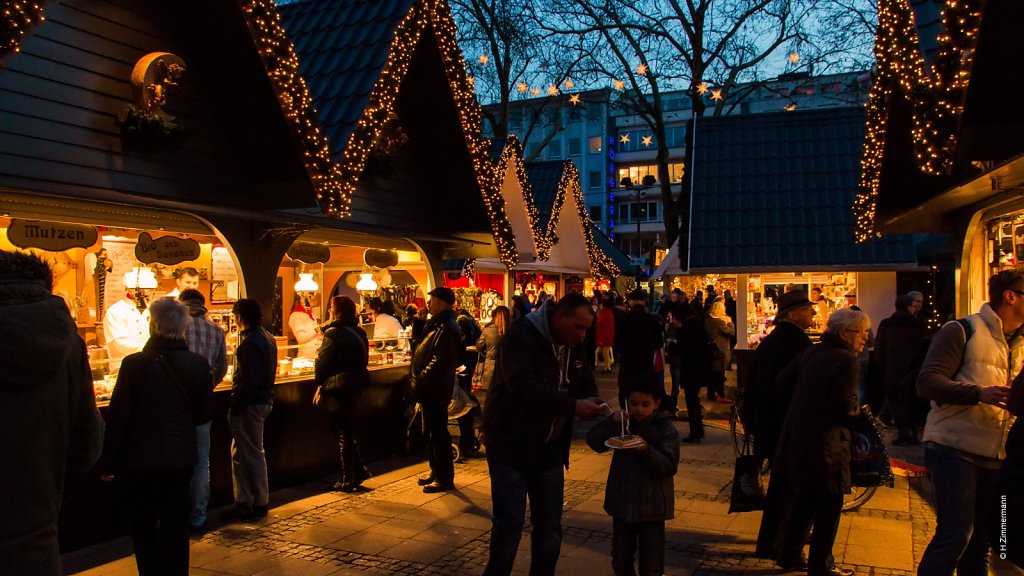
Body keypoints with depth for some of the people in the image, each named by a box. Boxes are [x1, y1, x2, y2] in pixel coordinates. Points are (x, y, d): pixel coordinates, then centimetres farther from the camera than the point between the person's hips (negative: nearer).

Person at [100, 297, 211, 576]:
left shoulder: (134, 364, -16)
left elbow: (117, 417, -12)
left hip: (139, 460, -3)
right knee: (176, 527, 15)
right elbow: (203, 413, 2)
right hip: (181, 459, 3)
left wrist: (107, 462, -2)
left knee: (144, 529, 12)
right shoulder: (199, 364, -7)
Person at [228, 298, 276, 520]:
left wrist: (236, 407, -19)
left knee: (252, 454, 1)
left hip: (250, 403, -10)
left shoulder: (250, 342, -18)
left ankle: (259, 503, 12)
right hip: (265, 400, 10)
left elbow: (249, 380, -23)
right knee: (239, 452, 16)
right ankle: (243, 502, 22)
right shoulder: (267, 338, 12)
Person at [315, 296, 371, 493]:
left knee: (342, 434, 2)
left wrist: (320, 381, 3)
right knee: (346, 430, 20)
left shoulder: (334, 333, -16)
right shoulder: (359, 332, 9)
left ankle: (348, 480, 9)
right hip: (356, 386, 8)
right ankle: (358, 471, 22)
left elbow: (322, 362, -12)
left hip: (339, 389, -8)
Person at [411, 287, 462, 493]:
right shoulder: (437, 324, 15)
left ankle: (445, 479, 7)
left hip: (436, 390, -11)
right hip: (430, 390, 11)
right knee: (430, 433, 19)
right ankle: (436, 471, 31)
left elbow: (440, 361, -27)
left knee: (438, 434, -2)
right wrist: (419, 380, 12)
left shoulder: (446, 329, -20)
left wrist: (421, 379, -20)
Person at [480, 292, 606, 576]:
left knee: (550, 528, 11)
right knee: (509, 525, 0)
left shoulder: (573, 345, 4)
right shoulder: (521, 336, -20)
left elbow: (585, 381, 10)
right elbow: (522, 387, -32)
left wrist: (593, 402, -13)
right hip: (511, 446, -6)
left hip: (550, 449, 7)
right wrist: (573, 406, -36)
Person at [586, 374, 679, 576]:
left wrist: (647, 451, -32)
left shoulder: (666, 428, -9)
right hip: (622, 503, 4)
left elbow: (670, 466, -15)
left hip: (652, 505, -4)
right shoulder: (623, 422, 2)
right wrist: (612, 422, -21)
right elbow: (594, 442, -6)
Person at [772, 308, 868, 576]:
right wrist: (859, 412, 0)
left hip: (797, 438, 8)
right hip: (825, 445, -8)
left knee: (801, 502, 20)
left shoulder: (810, 352, 7)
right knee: (828, 507, 7)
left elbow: (782, 381, 10)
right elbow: (845, 408, -20)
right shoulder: (847, 361, -17)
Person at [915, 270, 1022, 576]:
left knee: (981, 538, 14)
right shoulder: (963, 331, -7)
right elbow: (927, 382, -17)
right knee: (955, 535, -10)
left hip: (995, 457, 7)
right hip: (955, 450, -7)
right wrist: (979, 393, -29)